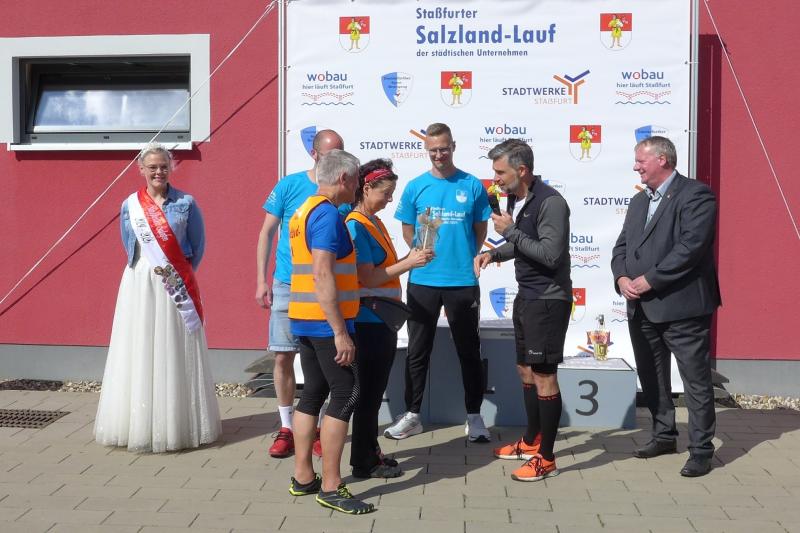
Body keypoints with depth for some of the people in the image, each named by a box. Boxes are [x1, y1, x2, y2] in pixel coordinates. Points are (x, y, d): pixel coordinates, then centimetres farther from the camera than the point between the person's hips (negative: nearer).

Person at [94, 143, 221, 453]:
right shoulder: (130, 205, 5)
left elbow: (198, 247, 6)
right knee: (140, 353, 3)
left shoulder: (186, 203, 0)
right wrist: (149, 274, 12)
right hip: (140, 285, 2)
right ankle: (139, 426, 11)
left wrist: (179, 276, 4)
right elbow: (129, 247, 16)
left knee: (176, 354, 2)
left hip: (177, 287, -1)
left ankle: (179, 425, 10)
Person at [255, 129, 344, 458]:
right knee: (283, 357, 3)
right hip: (287, 284, 0)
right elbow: (267, 233, 3)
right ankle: (286, 427, 16)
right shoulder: (289, 185, -2)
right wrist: (261, 280, -2)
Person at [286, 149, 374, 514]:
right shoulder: (328, 214, -15)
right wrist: (340, 332, -23)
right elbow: (322, 275, -22)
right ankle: (331, 487, -3)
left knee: (313, 393, 13)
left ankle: (303, 478, 19)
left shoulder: (303, 211, 15)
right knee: (345, 395, -5)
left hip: (305, 320, 10)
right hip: (326, 322, -10)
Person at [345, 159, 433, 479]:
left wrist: (411, 257, 5)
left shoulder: (375, 223, 13)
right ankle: (363, 463, 10)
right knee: (368, 392, 0)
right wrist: (408, 264, -20)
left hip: (382, 320, 9)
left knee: (375, 391, 16)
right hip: (368, 320, -9)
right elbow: (367, 278, -20)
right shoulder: (355, 226, -16)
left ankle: (370, 453, 26)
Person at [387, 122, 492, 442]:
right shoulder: (415, 187, 2)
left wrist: (464, 258, 3)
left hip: (463, 281, -1)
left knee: (469, 351, 8)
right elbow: (408, 231, 9)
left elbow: (480, 229, 8)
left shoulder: (472, 185, 0)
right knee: (417, 352, 9)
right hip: (422, 281, 1)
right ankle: (412, 415, 21)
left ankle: (474, 416, 20)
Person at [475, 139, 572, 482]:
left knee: (544, 375, -4)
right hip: (528, 298, 10)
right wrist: (495, 253, 5)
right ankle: (531, 441, 33)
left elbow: (551, 255, -25)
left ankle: (546, 459, 6)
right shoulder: (526, 200, 9)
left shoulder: (550, 202, -18)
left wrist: (510, 231, -18)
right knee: (526, 369, 18)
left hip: (548, 300, -10)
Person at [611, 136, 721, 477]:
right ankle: (664, 435, 33)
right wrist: (622, 277, -6)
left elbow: (690, 247, -20)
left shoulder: (696, 195, -9)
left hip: (681, 306, -8)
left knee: (696, 380, 0)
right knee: (651, 377, 17)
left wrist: (649, 280, -18)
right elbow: (622, 246, 14)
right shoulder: (638, 202, 17)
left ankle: (701, 450, 8)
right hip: (641, 308, 8)